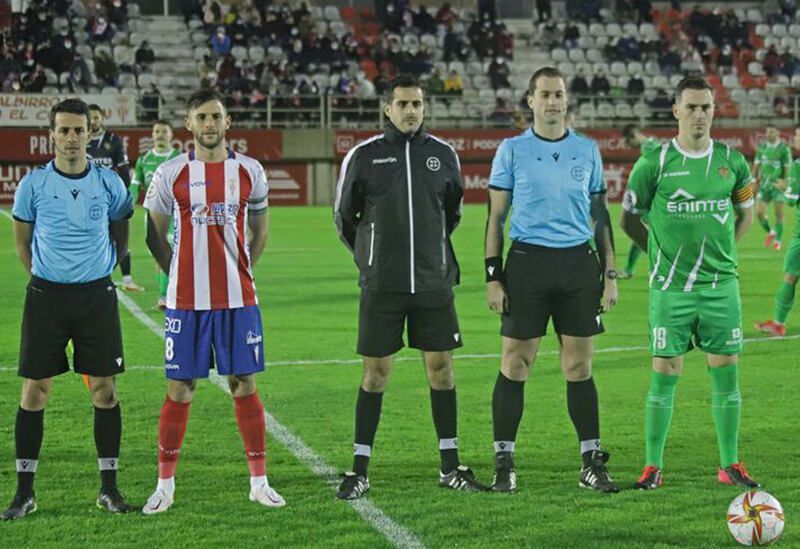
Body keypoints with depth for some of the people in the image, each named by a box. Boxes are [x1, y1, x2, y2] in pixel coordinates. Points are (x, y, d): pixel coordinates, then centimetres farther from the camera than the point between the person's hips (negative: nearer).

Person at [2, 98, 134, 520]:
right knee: (34, 391, -1)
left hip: (97, 295, 1)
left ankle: (109, 487, 11)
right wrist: (43, 276, 9)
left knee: (104, 390, 1)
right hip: (46, 295, -1)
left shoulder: (108, 183, 1)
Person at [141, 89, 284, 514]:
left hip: (238, 299, 1)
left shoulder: (249, 171, 4)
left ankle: (259, 482, 11)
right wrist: (183, 274, 5)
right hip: (186, 301, -1)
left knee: (245, 384, 3)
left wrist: (239, 272, 10)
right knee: (179, 388, 1)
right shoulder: (170, 174, 0)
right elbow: (154, 236, 9)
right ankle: (165, 486, 10)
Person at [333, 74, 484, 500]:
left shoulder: (443, 154, 5)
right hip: (382, 287, -2)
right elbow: (343, 217, 9)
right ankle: (360, 470, 8)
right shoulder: (363, 156, -3)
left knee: (441, 367, 5)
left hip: (433, 284, 2)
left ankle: (450, 467, 13)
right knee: (376, 372, 0)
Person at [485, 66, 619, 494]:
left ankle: (592, 464, 10)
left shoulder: (587, 150, 9)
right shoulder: (512, 150, 3)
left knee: (579, 366, 4)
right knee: (515, 364, -2)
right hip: (527, 263, -2)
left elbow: (599, 214, 14)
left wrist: (610, 273, 8)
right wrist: (492, 276, -3)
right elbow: (496, 216, 4)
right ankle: (504, 464, 6)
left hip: (578, 262, 2)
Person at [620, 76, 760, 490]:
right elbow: (628, 218, 6)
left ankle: (730, 465, 13)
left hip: (720, 285, 3)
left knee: (726, 372, 4)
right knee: (664, 375, -1)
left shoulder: (732, 162, 4)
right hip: (671, 287, -2)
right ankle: (653, 467, 6)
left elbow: (746, 213, 20)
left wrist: (720, 251, 10)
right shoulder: (654, 163, -4)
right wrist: (663, 253, 3)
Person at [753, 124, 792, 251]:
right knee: (759, 212, -2)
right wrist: (755, 179, 8)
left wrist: (784, 182, -17)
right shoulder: (762, 147, 5)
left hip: (778, 184, -4)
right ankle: (770, 232, 24)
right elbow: (757, 164, 12)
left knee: (778, 214, 2)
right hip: (765, 184, 4)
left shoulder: (784, 148, -8)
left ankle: (778, 240, 16)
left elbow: (788, 167, -8)